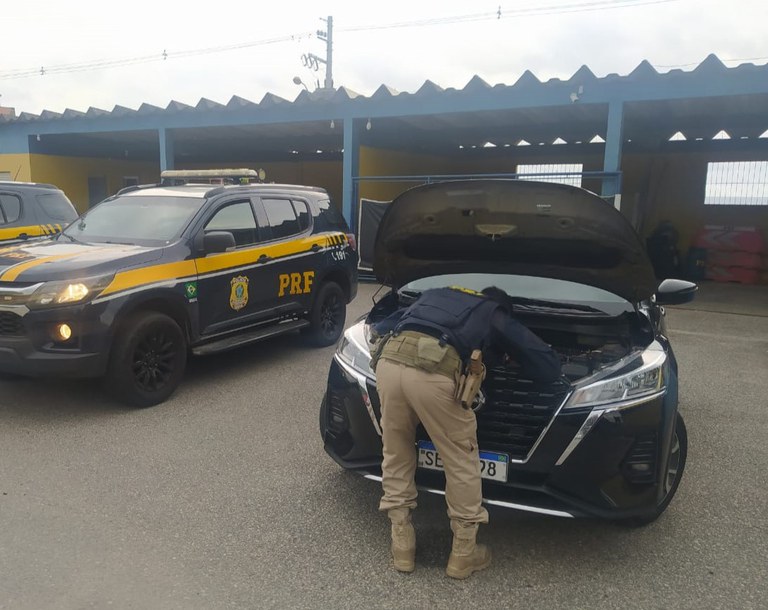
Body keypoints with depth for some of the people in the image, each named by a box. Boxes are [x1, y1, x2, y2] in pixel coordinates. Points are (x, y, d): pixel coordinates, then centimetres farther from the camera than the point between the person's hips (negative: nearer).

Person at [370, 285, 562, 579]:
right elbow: (550, 367, 28)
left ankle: (402, 547, 31)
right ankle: (464, 553, 29)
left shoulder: (433, 295, 39)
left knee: (396, 457, 22)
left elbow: (380, 326, 40)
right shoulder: (497, 317, 28)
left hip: (388, 361, 5)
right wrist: (508, 354, 45)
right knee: (461, 462, 16)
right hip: (433, 372, -4)